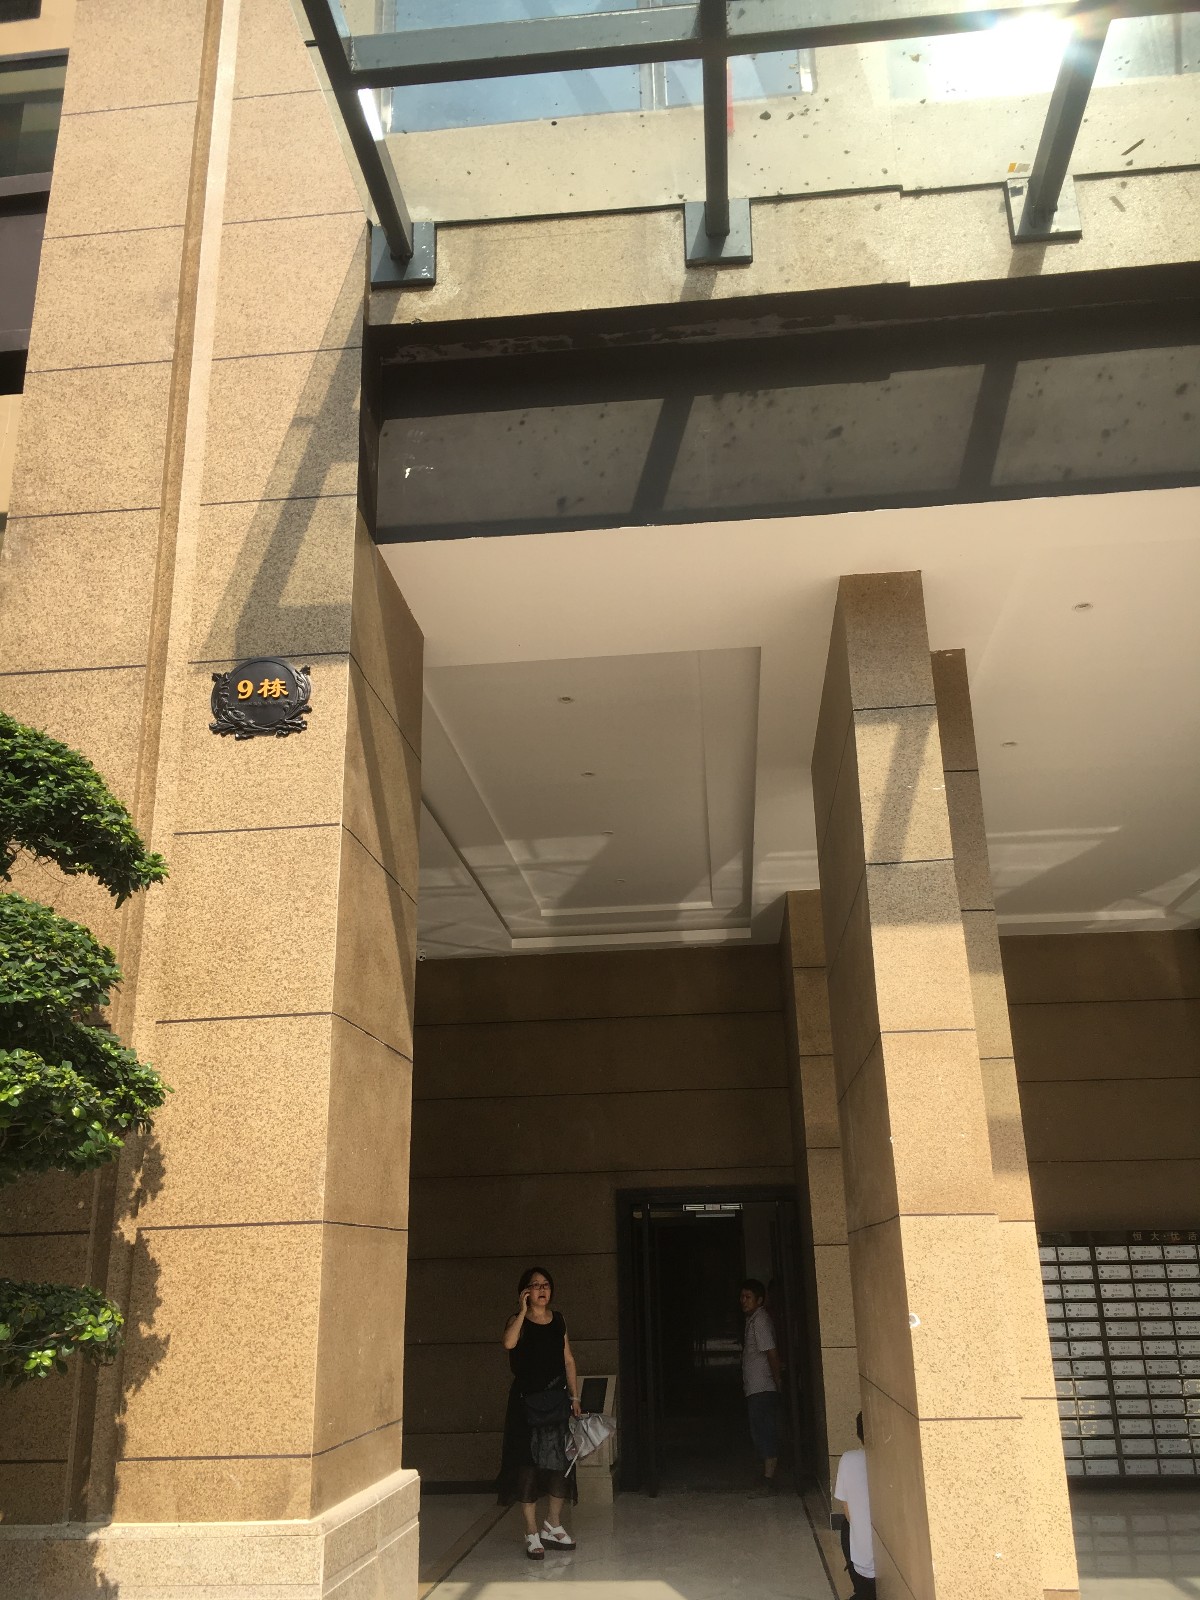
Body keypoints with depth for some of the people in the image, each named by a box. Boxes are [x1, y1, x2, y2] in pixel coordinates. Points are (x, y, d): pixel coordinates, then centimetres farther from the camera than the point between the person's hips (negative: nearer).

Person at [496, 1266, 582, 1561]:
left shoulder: (559, 1320, 8)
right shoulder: (517, 1321, -5)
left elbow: (568, 1360, 12)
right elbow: (509, 1343, -28)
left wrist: (574, 1397, 8)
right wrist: (523, 1310, -22)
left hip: (557, 1399, 4)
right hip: (527, 1401, -4)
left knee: (559, 1460, 8)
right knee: (528, 1464, -2)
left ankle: (554, 1525, 23)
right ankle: (532, 1533, 7)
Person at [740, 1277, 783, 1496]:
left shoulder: (760, 1319, -14)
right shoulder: (753, 1319, 16)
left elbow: (771, 1352, -18)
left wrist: (777, 1380, -13)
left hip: (762, 1389, -10)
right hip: (754, 1388, 10)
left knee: (764, 1433, -7)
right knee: (761, 1433, 13)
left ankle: (768, 1480, -4)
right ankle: (768, 1478, 20)